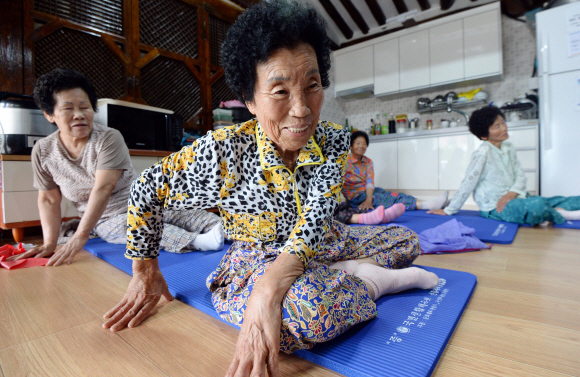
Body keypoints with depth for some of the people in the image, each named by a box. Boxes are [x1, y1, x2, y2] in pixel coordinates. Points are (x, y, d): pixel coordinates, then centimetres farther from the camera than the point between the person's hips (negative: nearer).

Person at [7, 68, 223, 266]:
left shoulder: (109, 139, -15)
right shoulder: (42, 152, -2)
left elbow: (104, 188, -24)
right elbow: (49, 200, 6)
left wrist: (80, 236, -28)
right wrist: (49, 243, -6)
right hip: (107, 221, 1)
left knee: (182, 214, -28)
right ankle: (196, 241, -48)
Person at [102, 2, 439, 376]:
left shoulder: (333, 141, -15)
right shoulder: (223, 151, -23)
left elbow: (315, 219, -27)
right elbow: (146, 191, -9)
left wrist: (270, 289, -44)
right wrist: (145, 272, -2)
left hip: (320, 246, 5)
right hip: (257, 258, -3)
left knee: (406, 239, 9)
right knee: (303, 310, -37)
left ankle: (338, 275, -13)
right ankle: (378, 280, -9)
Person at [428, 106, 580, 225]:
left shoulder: (508, 148, 7)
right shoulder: (483, 153, -15)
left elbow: (521, 175, 6)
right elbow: (468, 183, -14)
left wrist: (512, 193, -15)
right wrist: (448, 210, -13)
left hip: (514, 199, 8)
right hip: (495, 208, -7)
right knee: (537, 205, -32)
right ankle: (561, 214, -8)